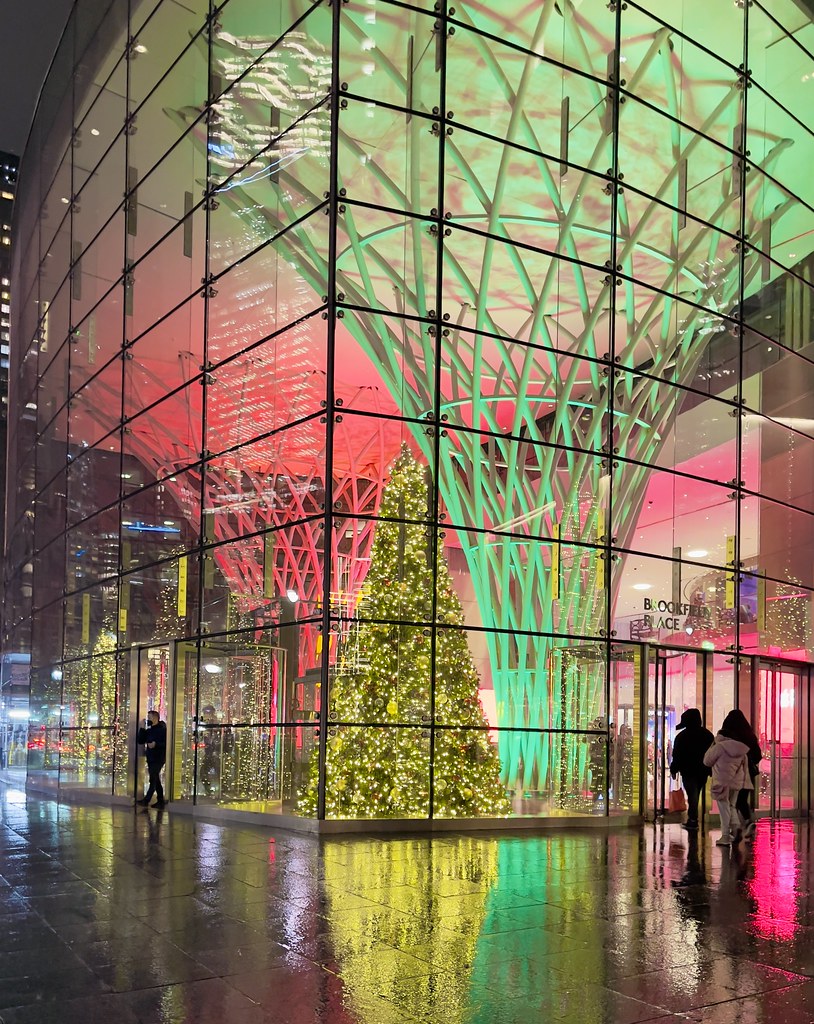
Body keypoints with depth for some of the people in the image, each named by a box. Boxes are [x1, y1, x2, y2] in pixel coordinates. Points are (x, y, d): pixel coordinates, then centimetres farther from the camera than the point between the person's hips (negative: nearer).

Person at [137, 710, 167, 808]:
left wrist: (156, 744, -27)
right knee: (156, 780, 11)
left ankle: (146, 801, -14)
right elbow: (140, 740, 9)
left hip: (158, 759, -9)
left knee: (153, 780, -10)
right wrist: (142, 729, 0)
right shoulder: (149, 730, 15)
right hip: (150, 758, 9)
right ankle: (160, 800, 17)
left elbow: (166, 743, -17)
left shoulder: (162, 729, -9)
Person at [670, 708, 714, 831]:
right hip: (703, 771, 4)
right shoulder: (708, 735, 6)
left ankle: (693, 821, -8)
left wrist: (673, 770, 2)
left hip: (688, 771, -4)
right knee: (695, 794, 14)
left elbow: (677, 755, -8)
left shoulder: (681, 736, -9)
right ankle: (691, 819, 21)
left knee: (692, 794, -3)